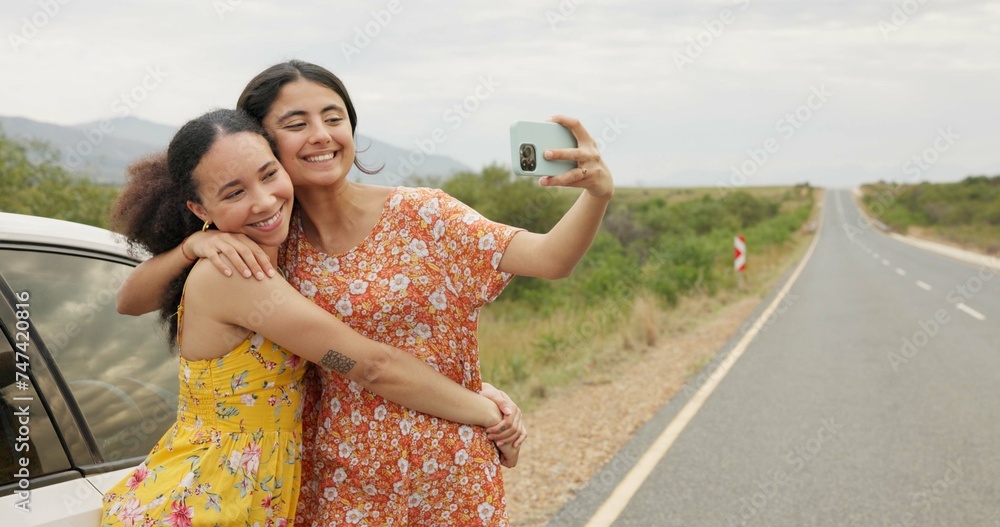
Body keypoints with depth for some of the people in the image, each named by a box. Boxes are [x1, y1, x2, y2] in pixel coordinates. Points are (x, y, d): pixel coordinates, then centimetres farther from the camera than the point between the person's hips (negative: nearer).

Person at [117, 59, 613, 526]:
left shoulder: (420, 216, -8)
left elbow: (549, 258, -17)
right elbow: (130, 300, -4)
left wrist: (597, 193, -36)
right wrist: (197, 241, -22)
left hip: (449, 483, -1)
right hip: (338, 486, 1)